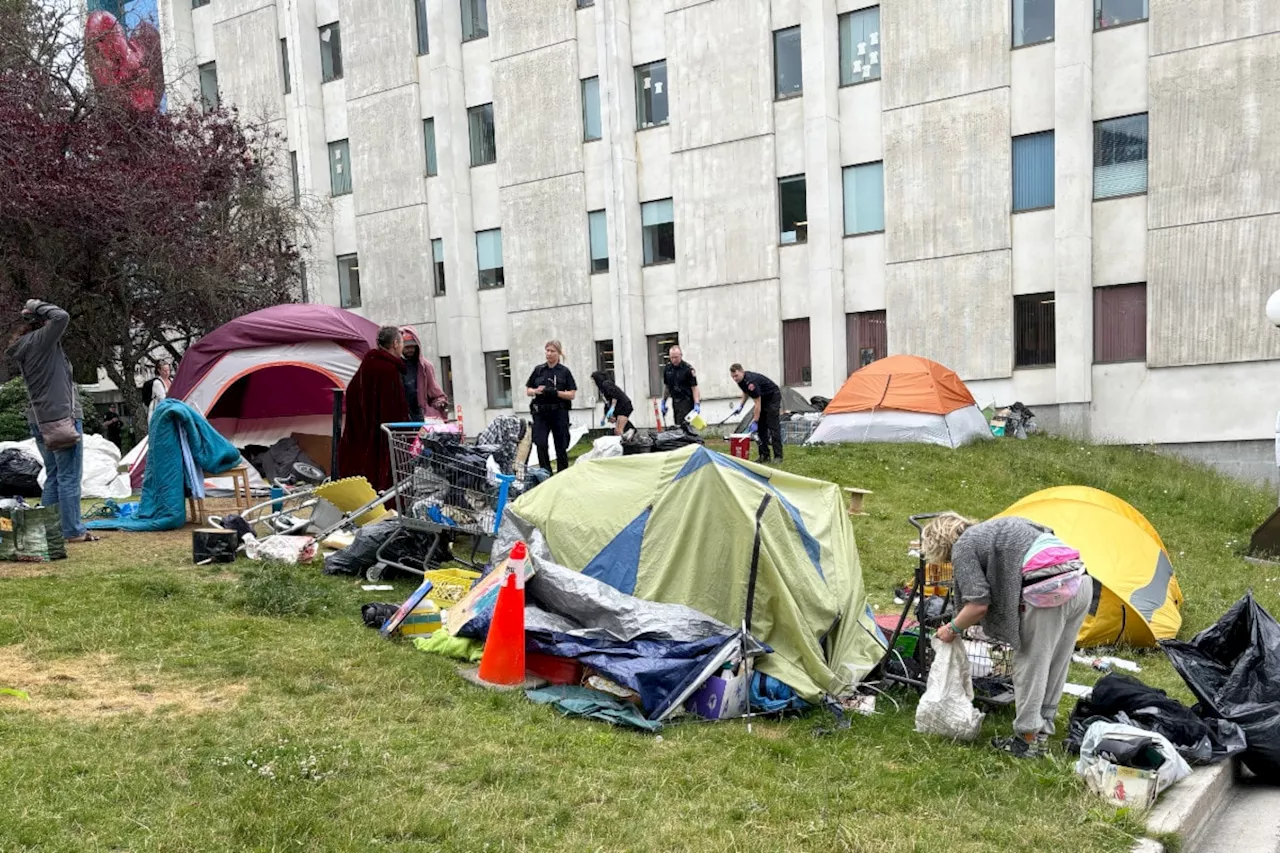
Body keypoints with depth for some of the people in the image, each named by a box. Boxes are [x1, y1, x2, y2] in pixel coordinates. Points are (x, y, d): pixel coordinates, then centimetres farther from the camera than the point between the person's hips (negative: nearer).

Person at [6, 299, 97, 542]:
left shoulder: (22, 348, 14)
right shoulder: (40, 340, -12)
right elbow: (62, 317, -21)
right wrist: (39, 306, -9)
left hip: (40, 420, 9)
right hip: (63, 417, -9)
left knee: (53, 477, 16)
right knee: (69, 477, -4)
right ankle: (73, 531, -1)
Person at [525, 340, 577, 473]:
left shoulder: (564, 371, 1)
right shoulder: (538, 370, 8)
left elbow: (572, 394, -2)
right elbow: (528, 390, 12)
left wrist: (556, 393, -18)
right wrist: (537, 391, -11)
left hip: (559, 412, -1)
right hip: (541, 412, 2)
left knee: (561, 446, 5)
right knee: (540, 444, -10)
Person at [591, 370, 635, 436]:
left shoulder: (606, 384, -8)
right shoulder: (602, 389, 22)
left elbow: (615, 395, -22)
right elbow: (607, 403, 29)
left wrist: (612, 409, -29)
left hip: (624, 407, -10)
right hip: (619, 410, 10)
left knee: (618, 431, -18)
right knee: (616, 431, 8)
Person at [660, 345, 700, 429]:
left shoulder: (688, 369, -9)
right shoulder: (667, 369, 9)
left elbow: (694, 387, -11)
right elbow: (666, 386, 19)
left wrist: (697, 404, -20)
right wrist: (663, 403, 17)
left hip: (686, 402, -6)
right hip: (675, 402, 6)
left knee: (682, 425, -17)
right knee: (677, 425, 6)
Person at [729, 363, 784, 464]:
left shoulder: (751, 382, -35)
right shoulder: (741, 380, -8)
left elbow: (758, 404, -32)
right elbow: (746, 392, 14)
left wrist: (754, 422, -29)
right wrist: (740, 405, 0)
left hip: (773, 396, -9)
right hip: (762, 398, 9)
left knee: (773, 426, -14)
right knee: (761, 426, 2)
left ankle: (778, 456, -14)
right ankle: (764, 455, 4)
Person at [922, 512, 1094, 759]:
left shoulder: (963, 547, 3)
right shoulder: (993, 529, 29)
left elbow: (978, 604, -4)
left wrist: (952, 629, 10)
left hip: (1048, 591, -9)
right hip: (1082, 580, 9)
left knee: (1030, 666, 3)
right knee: (1056, 667, 17)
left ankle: (1027, 740, 9)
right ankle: (1042, 731, 26)